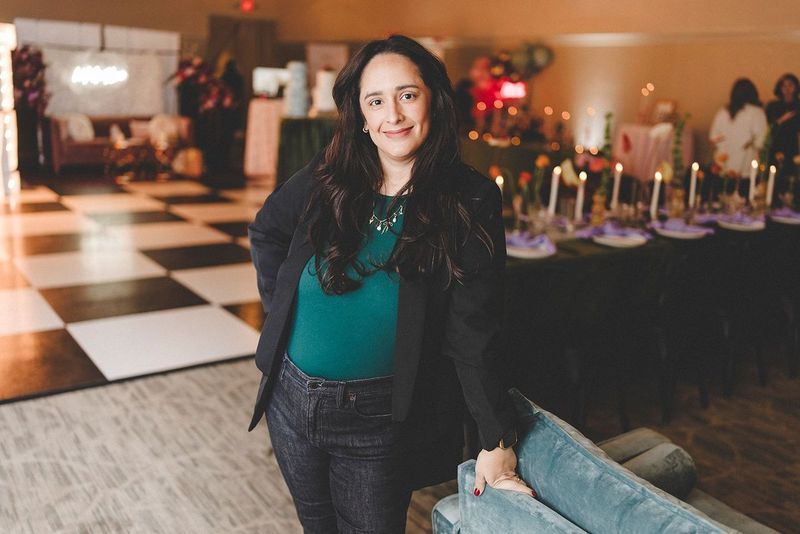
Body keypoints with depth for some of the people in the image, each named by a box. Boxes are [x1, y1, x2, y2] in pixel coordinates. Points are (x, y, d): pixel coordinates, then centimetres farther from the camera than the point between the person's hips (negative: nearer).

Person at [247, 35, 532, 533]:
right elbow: (267, 232, 15)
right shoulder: (327, 178, -4)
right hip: (292, 399, 4)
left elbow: (473, 334, -13)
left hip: (380, 419, -3)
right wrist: (281, 304, 5)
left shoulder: (470, 203, -13)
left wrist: (498, 441, -14)